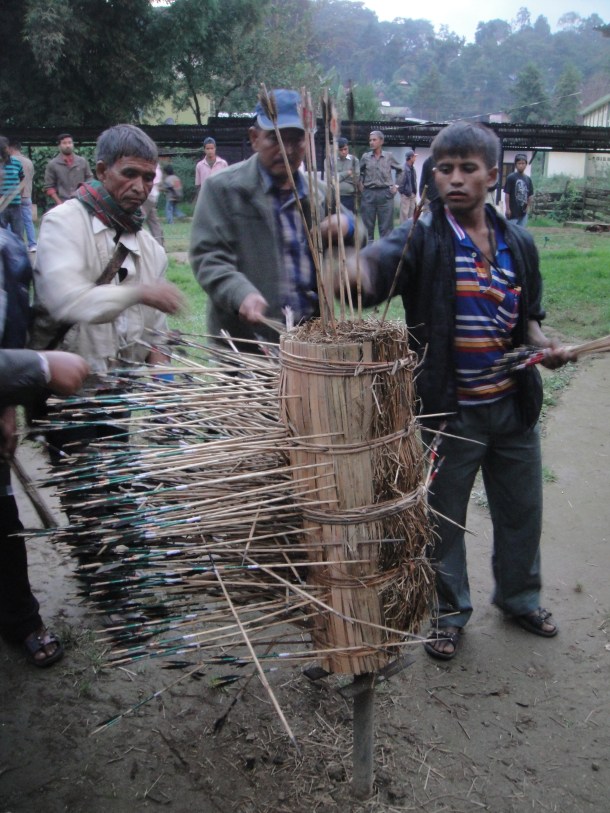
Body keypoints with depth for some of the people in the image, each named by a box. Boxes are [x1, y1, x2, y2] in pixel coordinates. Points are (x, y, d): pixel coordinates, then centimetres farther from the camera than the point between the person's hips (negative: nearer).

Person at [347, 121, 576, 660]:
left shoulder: (518, 243, 3)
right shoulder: (423, 238, -12)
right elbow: (373, 267, -33)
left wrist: (541, 343, -5)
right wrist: (349, 267, -55)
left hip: (514, 405, 5)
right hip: (449, 410, -4)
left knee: (521, 509, 21)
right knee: (444, 517, 12)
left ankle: (519, 595, 47)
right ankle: (449, 612, 36)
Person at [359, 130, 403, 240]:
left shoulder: (389, 156, 6)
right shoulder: (365, 157, 6)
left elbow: (399, 170, 17)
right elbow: (359, 172, 19)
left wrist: (396, 185, 9)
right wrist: (360, 183, 6)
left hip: (385, 193, -1)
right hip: (368, 193, 1)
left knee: (386, 225, 0)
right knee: (368, 224, 4)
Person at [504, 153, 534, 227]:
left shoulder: (528, 179, 9)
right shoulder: (511, 177, -7)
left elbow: (530, 195, 15)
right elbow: (507, 194, -8)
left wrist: (527, 207, 7)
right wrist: (507, 208, -12)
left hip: (523, 212, 6)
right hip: (512, 211, -6)